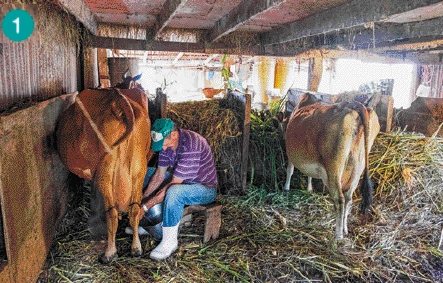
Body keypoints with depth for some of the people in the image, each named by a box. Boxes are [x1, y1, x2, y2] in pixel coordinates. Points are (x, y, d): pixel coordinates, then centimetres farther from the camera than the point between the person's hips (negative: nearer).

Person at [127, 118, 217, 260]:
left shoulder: (190, 147, -33)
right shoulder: (167, 141, -7)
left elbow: (173, 184, -32)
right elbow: (160, 173, -2)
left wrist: (145, 206, -28)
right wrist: (143, 198, -11)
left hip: (205, 188, -8)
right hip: (182, 181, 9)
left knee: (174, 191, -39)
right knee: (144, 173, 8)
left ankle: (170, 241, -19)